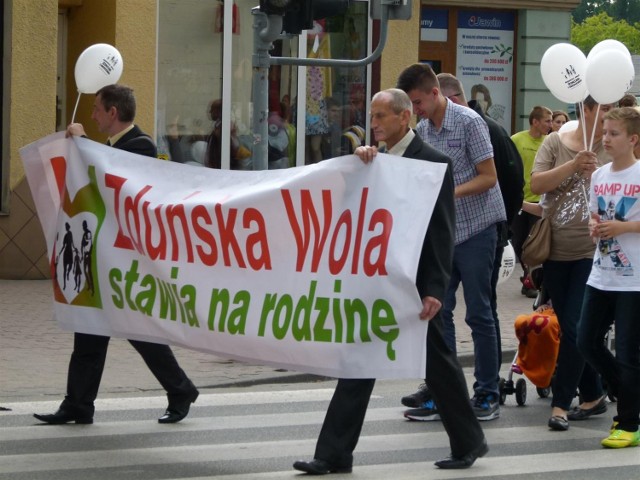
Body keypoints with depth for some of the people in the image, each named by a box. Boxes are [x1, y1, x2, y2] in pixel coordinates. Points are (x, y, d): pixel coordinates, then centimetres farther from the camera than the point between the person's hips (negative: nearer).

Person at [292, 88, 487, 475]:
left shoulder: (432, 162, -10)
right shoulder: (377, 160, 11)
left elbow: (442, 232, -13)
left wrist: (435, 289, -19)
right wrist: (359, 160, -12)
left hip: (414, 283, -6)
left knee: (437, 361, 6)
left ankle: (469, 442, 23)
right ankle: (335, 454, 2)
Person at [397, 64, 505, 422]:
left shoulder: (469, 122, -12)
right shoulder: (423, 129, 7)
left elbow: (488, 177, -13)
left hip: (476, 228, -6)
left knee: (479, 313, -1)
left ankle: (488, 394, 9)